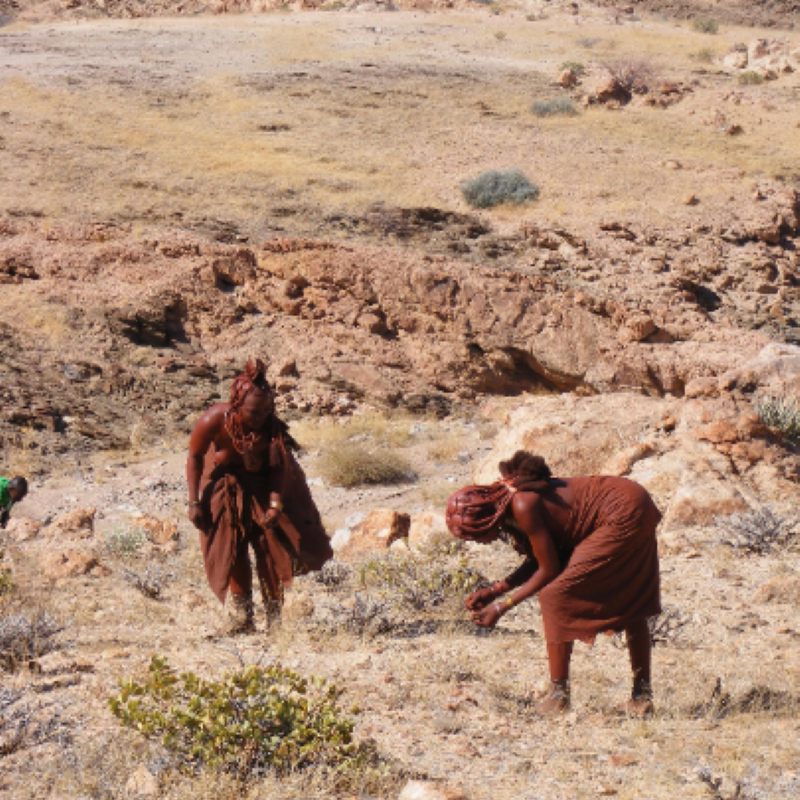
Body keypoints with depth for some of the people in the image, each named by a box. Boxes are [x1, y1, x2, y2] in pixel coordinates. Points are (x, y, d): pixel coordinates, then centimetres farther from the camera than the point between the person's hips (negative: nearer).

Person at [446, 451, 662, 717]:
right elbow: (537, 562, 11)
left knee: (555, 596, -8)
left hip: (623, 518, -10)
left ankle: (559, 694, -2)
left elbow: (549, 570, -17)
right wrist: (493, 591, 4)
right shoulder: (506, 499, 2)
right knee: (629, 603, 20)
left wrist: (502, 606, -12)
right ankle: (642, 694, 31)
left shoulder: (523, 506, -25)